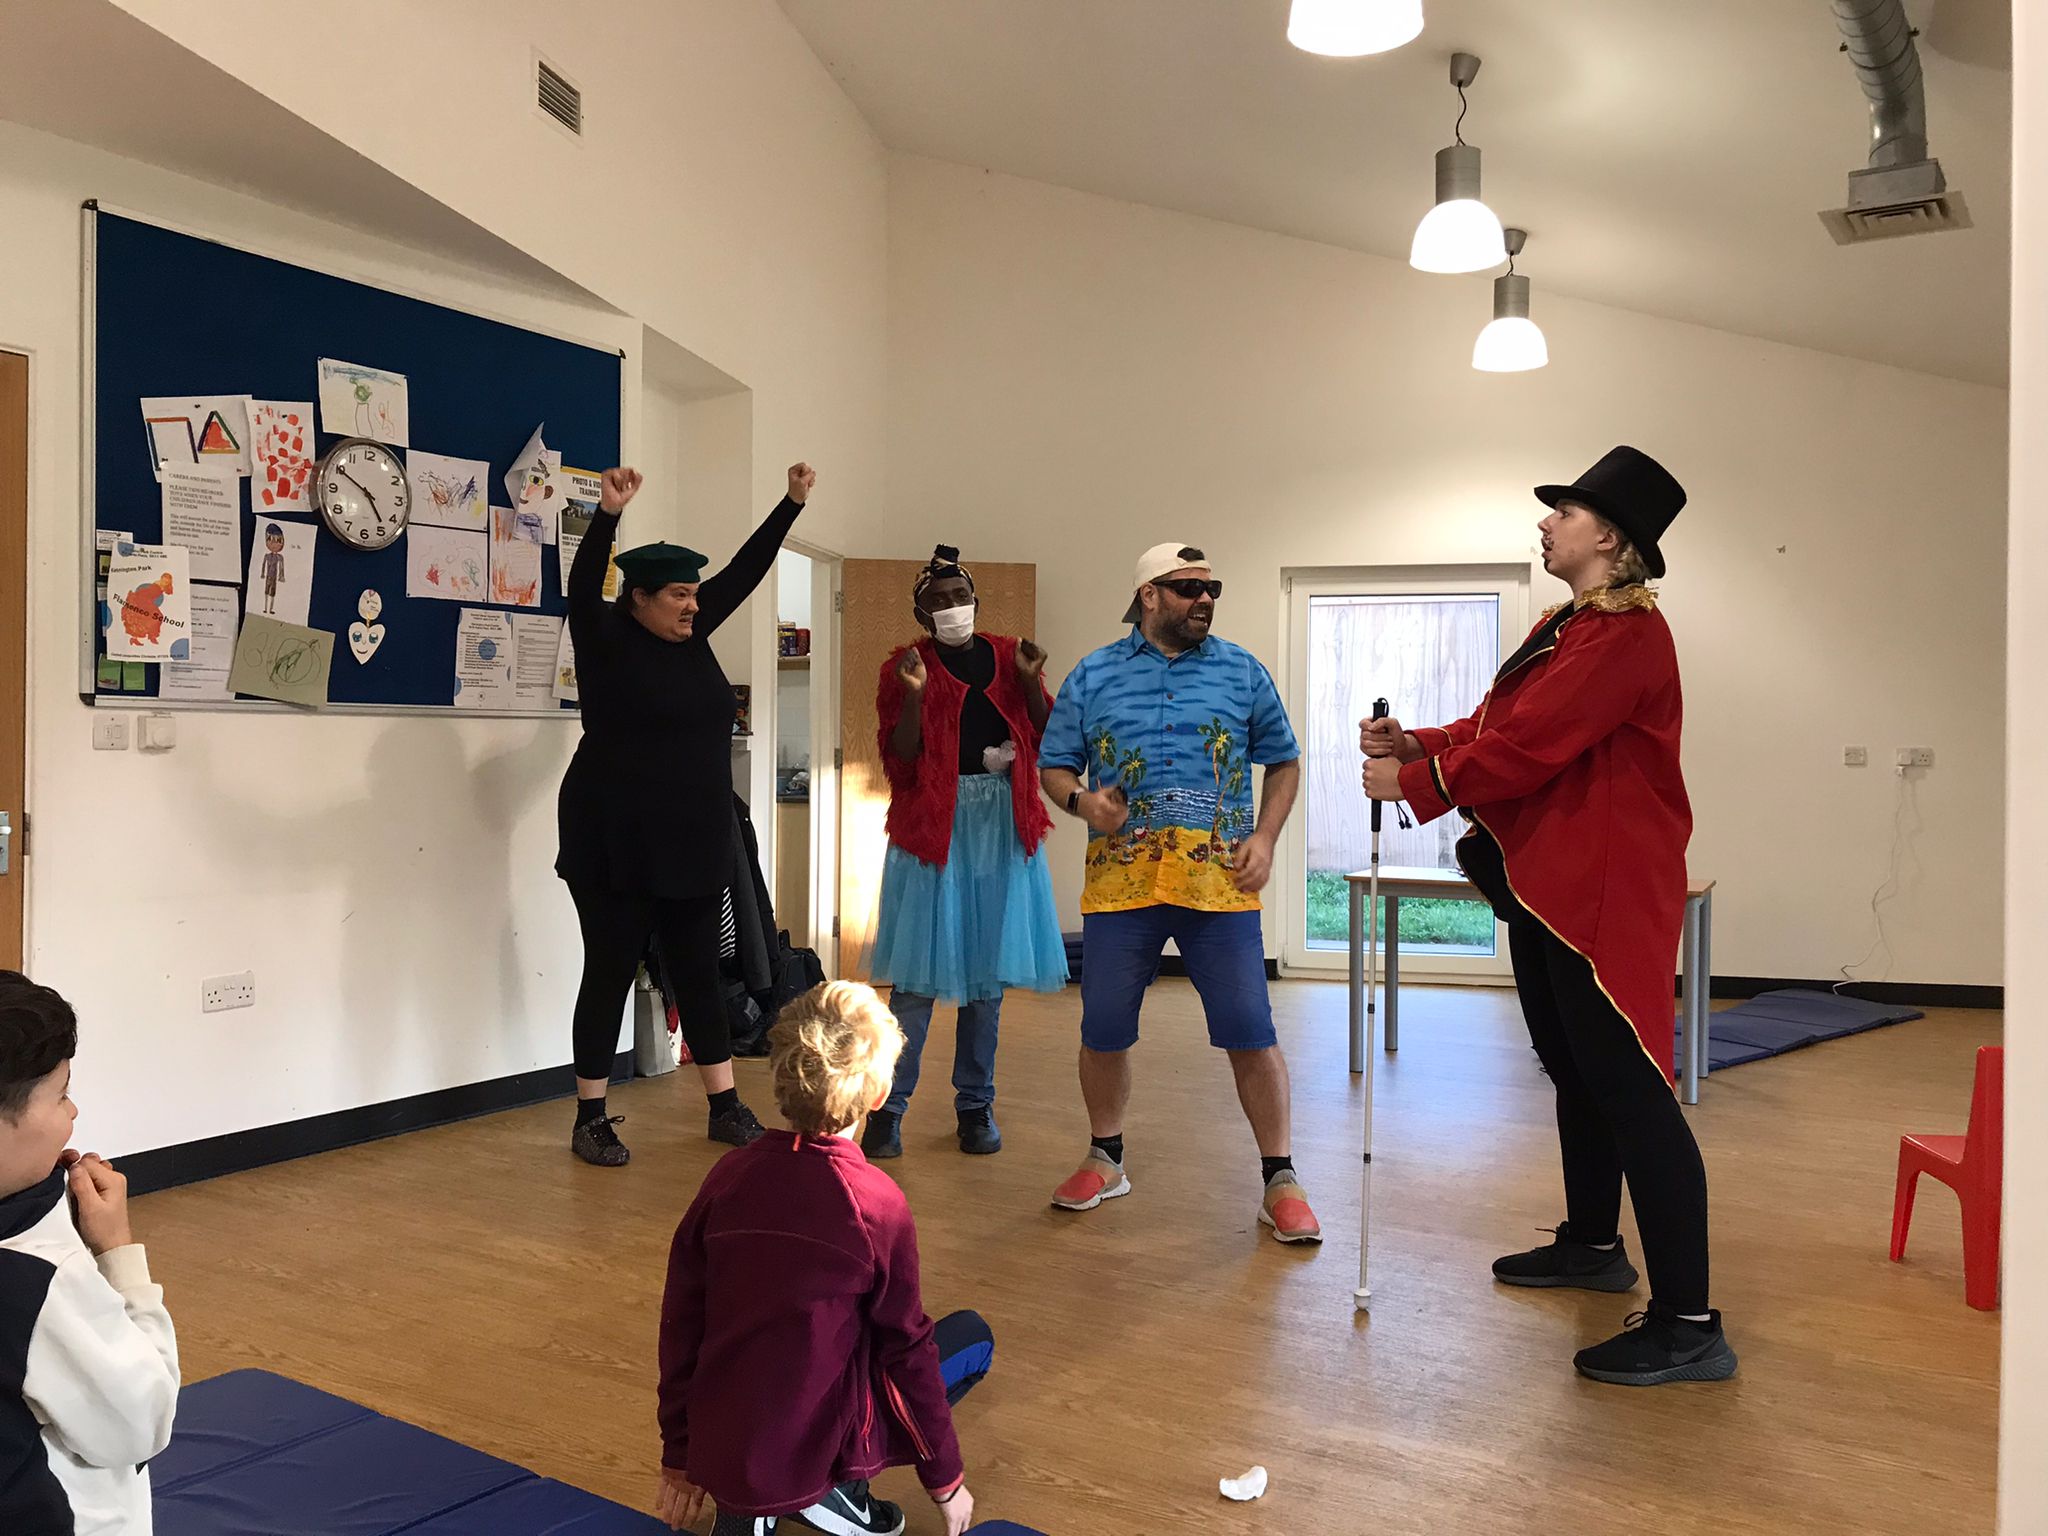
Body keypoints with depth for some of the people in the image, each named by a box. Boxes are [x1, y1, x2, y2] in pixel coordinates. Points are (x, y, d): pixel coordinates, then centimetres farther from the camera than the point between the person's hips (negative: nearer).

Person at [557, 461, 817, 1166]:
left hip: (693, 848, 6)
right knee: (610, 975, 3)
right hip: (618, 850, -6)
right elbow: (582, 590, -26)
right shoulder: (608, 642, -8)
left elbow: (744, 571, 11)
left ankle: (726, 1108, 20)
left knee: (699, 975, 12)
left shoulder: (691, 637, 8)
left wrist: (793, 502, 8)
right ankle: (590, 1119, 15)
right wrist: (608, 514, -40)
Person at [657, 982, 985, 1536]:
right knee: (972, 1336, 14)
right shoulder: (877, 1203, -16)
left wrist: (680, 1461, 16)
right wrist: (945, 1481, 8)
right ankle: (832, 1488, 3)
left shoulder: (729, 1176, -4)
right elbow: (907, 1347, -7)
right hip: (815, 1445, -4)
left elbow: (679, 1325, 3)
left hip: (719, 1450, 5)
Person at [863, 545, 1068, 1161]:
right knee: (922, 970, -6)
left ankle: (976, 1105, 18)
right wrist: (914, 695, -19)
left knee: (987, 968, 8)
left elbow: (1046, 737, 6)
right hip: (934, 823, -3)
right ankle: (888, 1106, 3)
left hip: (1003, 824, 3)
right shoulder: (904, 668, 2)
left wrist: (1030, 681, -8)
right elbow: (899, 760, -7)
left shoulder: (1007, 655, 11)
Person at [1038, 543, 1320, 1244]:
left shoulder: (1243, 672, 8)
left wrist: (1264, 837, 0)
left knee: (1251, 1033, -2)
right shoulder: (1092, 676, 8)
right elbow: (1054, 766, 12)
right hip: (1121, 879, 1)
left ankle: (1279, 1180, 14)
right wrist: (1081, 800, -10)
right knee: (1103, 1032, 8)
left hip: (1220, 882, -1)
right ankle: (1105, 1159, 31)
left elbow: (1283, 762, 14)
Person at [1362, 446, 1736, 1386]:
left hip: (1605, 889, -11)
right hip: (1547, 882, 11)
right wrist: (1413, 743, -1)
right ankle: (1592, 1244, 37)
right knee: (1573, 1068, 20)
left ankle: (1688, 1325, -3)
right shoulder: (1564, 628, 17)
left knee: (1628, 1086, -10)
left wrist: (1414, 783, -13)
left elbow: (1527, 745, -22)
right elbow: (1495, 726, 14)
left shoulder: (1625, 632, -18)